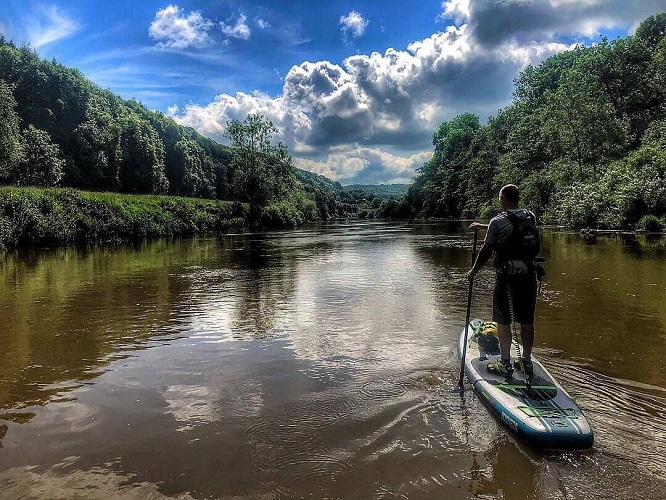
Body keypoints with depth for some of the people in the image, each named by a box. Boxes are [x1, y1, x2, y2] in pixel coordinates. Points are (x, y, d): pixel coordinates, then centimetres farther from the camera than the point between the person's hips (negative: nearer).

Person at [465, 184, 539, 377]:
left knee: (503, 321, 4)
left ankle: (505, 364, 8)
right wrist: (483, 226, 30)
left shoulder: (497, 221, -11)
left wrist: (473, 271, 5)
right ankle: (526, 362, 22)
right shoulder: (530, 217, 6)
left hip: (507, 275, -5)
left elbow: (487, 250, -8)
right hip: (528, 274, 6)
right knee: (527, 320, 12)